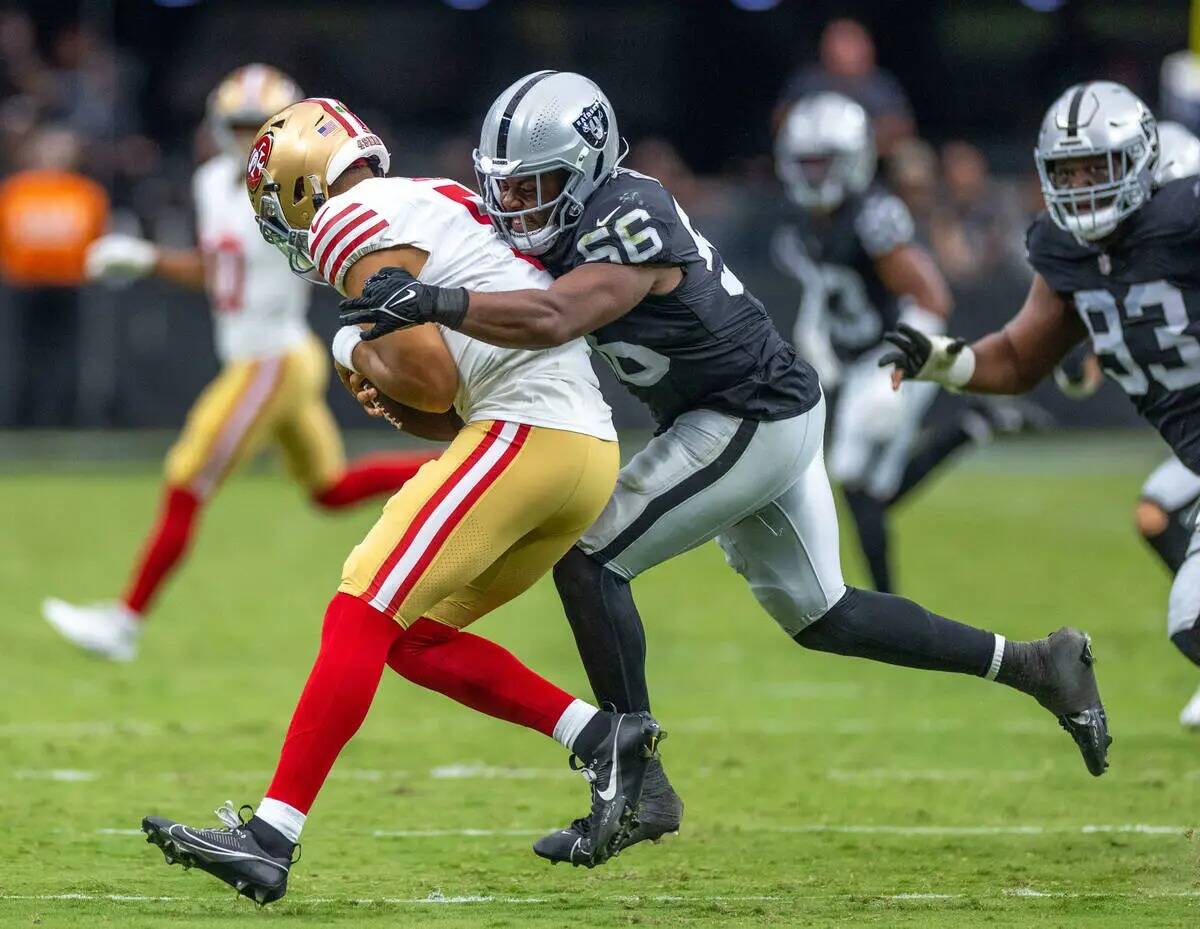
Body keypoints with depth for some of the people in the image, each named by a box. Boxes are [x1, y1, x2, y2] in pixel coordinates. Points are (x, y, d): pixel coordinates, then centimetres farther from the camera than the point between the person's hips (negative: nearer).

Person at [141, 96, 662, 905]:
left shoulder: (356, 224, -4)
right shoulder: (441, 206, 25)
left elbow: (431, 380, -12)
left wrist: (361, 355, 6)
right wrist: (385, 384, 11)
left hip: (527, 431, -9)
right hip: (591, 449, 9)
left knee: (360, 618, -10)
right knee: (413, 637, 15)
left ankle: (269, 840, -16)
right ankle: (603, 738, 7)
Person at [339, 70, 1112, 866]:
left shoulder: (626, 230, -27)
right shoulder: (577, 211, 1)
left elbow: (551, 320, -44)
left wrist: (431, 303, -52)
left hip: (752, 425, -10)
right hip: (774, 418, 10)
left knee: (587, 560, -11)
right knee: (816, 615, 19)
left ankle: (641, 790, -6)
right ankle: (1039, 665, 27)